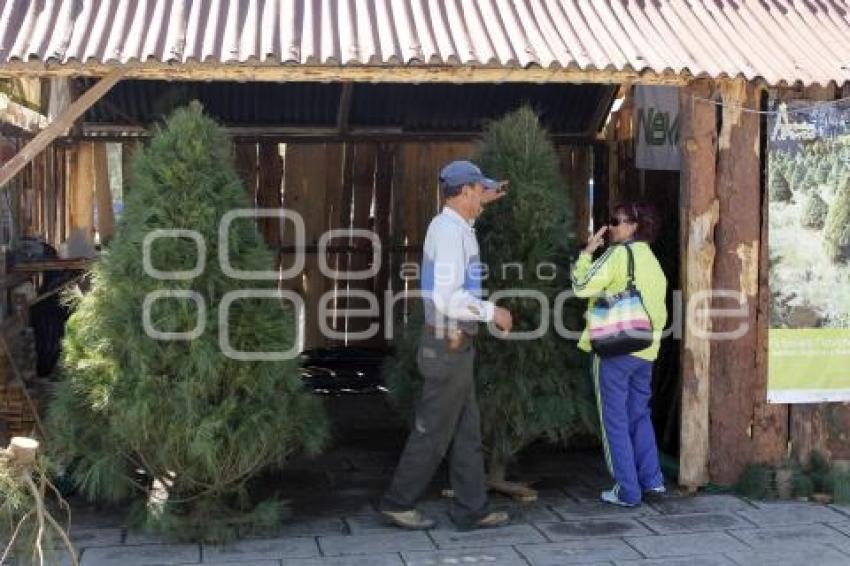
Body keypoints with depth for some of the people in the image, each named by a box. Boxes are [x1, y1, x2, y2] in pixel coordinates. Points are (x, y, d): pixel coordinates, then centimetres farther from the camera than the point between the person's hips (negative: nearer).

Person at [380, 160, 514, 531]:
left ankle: (471, 510, 16)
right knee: (433, 432, 1)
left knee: (466, 431, 11)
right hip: (448, 346, -10)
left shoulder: (448, 224, 11)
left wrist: (482, 202, 41)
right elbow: (447, 298, -28)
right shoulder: (450, 231, -19)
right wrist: (492, 312, -18)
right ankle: (398, 502, 14)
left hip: (454, 345, 10)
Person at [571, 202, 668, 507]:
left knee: (615, 420, 1)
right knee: (640, 416, 18)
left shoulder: (619, 253, -9)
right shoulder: (653, 261, 16)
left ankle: (627, 490, 3)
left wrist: (588, 251, -2)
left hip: (615, 347, -8)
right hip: (646, 350, 8)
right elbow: (660, 311, 17)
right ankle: (652, 481, 16)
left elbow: (582, 286, -13)